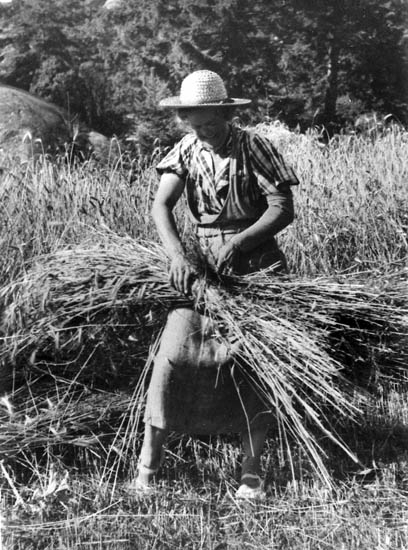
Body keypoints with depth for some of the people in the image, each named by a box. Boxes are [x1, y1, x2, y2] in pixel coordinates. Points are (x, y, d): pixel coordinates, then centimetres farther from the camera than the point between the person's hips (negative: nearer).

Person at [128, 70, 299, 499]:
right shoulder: (186, 150, 2)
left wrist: (237, 243, -23)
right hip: (201, 263, 2)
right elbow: (161, 205, -10)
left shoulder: (254, 148, -7)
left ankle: (251, 470, 4)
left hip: (256, 265, -2)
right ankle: (148, 461, 0)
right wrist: (177, 255, -27)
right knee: (174, 353, -10)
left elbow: (283, 208, -11)